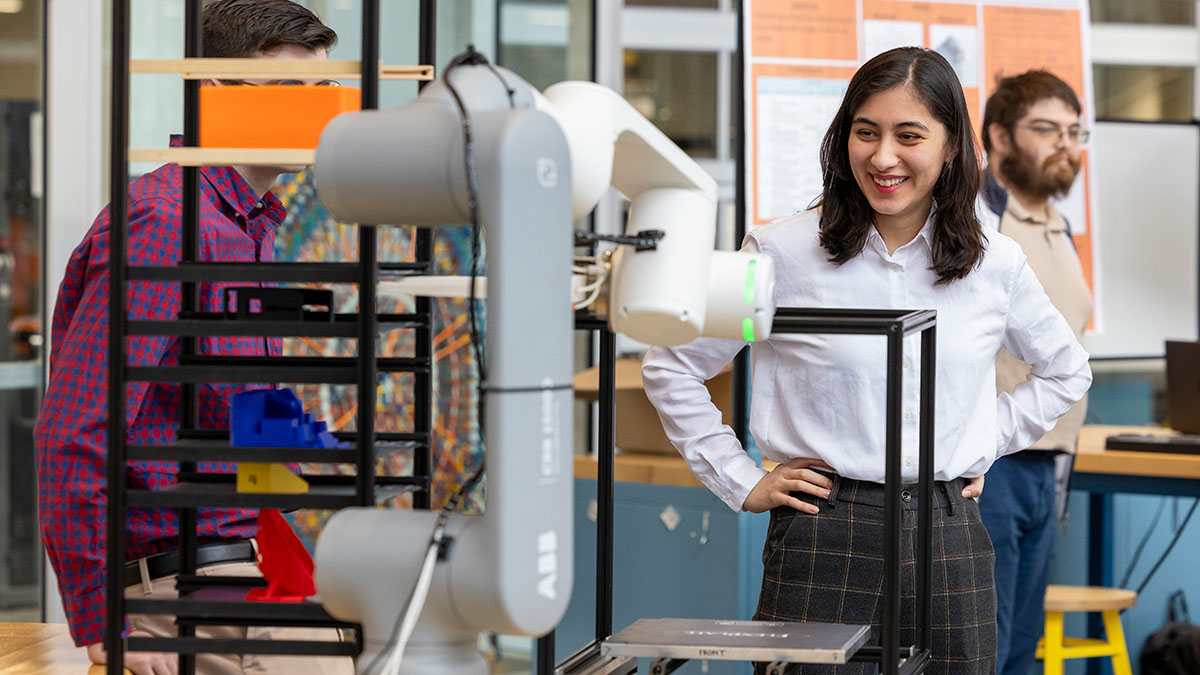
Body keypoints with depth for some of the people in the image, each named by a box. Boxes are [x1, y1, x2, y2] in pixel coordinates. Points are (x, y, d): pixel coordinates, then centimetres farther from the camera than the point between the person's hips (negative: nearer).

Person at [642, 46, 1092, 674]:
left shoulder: (995, 263, 7)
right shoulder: (783, 252, -2)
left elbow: (1065, 370, 25)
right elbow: (670, 368, 6)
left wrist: (988, 446, 13)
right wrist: (741, 482, 2)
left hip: (951, 544, 3)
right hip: (825, 544, -3)